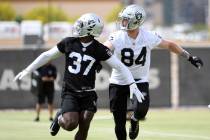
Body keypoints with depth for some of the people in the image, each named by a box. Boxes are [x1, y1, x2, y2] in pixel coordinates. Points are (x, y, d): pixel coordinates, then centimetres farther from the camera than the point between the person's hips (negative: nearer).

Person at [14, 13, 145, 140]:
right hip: (70, 92, 0)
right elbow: (47, 56, 7)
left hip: (88, 94, 0)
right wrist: (27, 70, 8)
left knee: (83, 128, -5)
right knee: (70, 124, -19)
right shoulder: (69, 42, -4)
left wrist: (132, 85, -20)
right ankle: (60, 118, 17)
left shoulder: (99, 50, -7)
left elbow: (121, 67, -7)